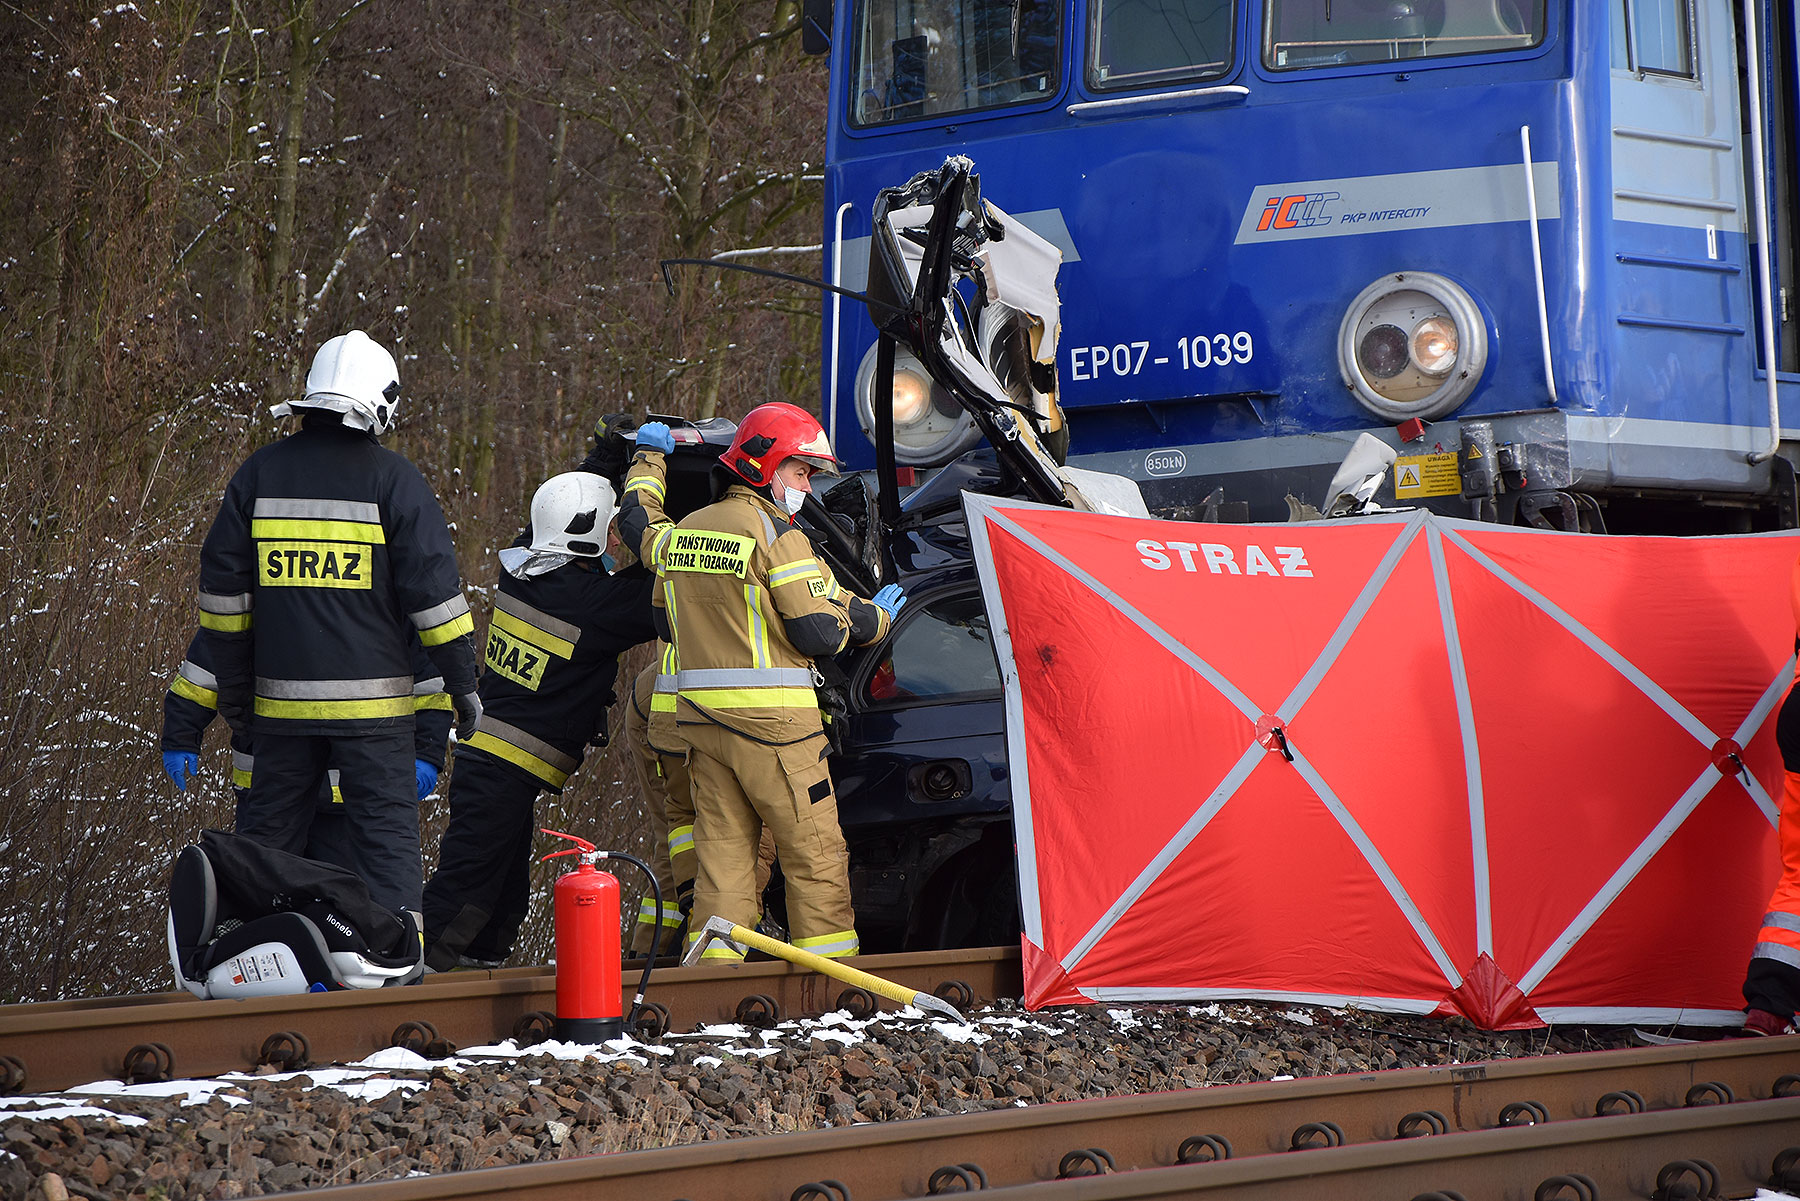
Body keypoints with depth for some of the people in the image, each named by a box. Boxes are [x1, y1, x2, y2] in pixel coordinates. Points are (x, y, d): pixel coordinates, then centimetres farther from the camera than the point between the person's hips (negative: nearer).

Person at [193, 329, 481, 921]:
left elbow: (223, 586, 9)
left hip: (282, 697, 3)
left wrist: (233, 687, 16)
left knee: (268, 831, 13)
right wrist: (461, 682, 3)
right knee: (385, 831, 0)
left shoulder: (260, 473, 7)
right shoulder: (394, 479, -4)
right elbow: (434, 590, -5)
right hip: (372, 699, -3)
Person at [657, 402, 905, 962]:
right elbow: (819, 633, -14)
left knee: (721, 854, 9)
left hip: (700, 717, 7)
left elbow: (668, 622, 21)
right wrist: (875, 616, 4)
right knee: (816, 855, 0)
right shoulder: (776, 535, -11)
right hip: (771, 721, -7)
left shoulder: (684, 532, 13)